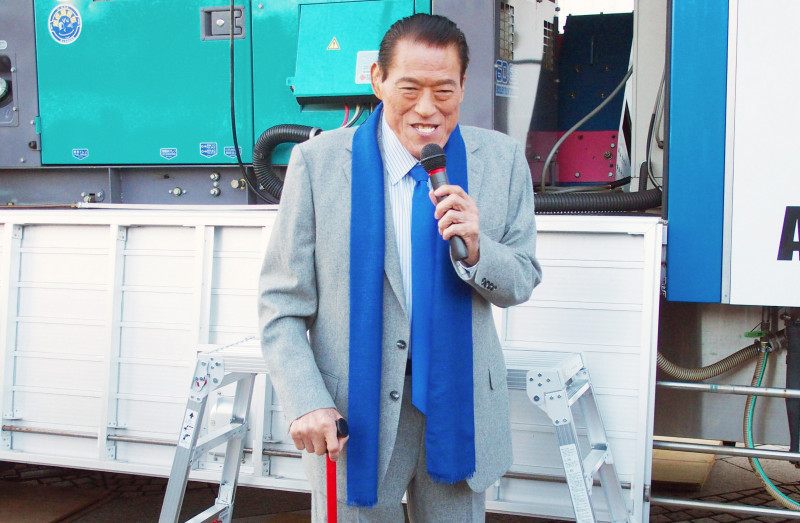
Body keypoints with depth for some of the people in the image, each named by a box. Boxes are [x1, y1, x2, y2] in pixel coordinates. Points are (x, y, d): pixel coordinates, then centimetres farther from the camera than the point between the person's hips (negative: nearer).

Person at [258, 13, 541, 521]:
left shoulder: (502, 159, -2)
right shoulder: (319, 162, -8)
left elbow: (521, 283, 3)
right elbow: (282, 305, -5)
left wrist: (475, 248, -19)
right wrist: (306, 403, -16)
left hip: (461, 406, 3)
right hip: (353, 412, -2)